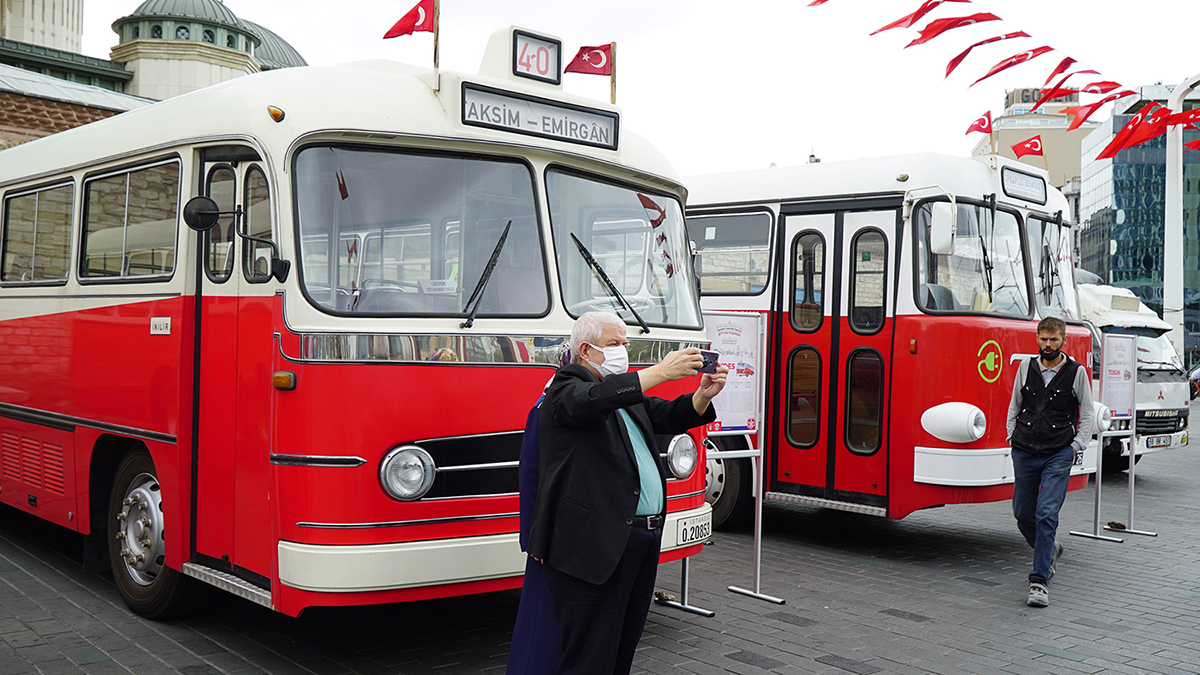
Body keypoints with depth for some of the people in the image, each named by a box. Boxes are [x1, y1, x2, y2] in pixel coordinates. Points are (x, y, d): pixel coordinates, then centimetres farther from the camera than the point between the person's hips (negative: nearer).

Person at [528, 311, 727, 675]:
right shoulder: (566, 389, -4)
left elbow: (672, 417, 15)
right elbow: (594, 399, -27)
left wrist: (703, 395, -6)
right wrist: (661, 371, -29)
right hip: (595, 545, -8)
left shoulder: (628, 390, 21)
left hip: (645, 537, 8)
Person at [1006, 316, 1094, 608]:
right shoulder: (1026, 368, 5)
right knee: (1023, 513, 10)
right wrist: (1012, 438, 9)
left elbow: (1087, 413, 7)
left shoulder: (1076, 372, -1)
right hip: (1024, 453, 3)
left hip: (1059, 455, -3)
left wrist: (1076, 446, -2)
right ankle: (1049, 550, 39)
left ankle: (1039, 581, -9)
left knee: (1046, 514, -13)